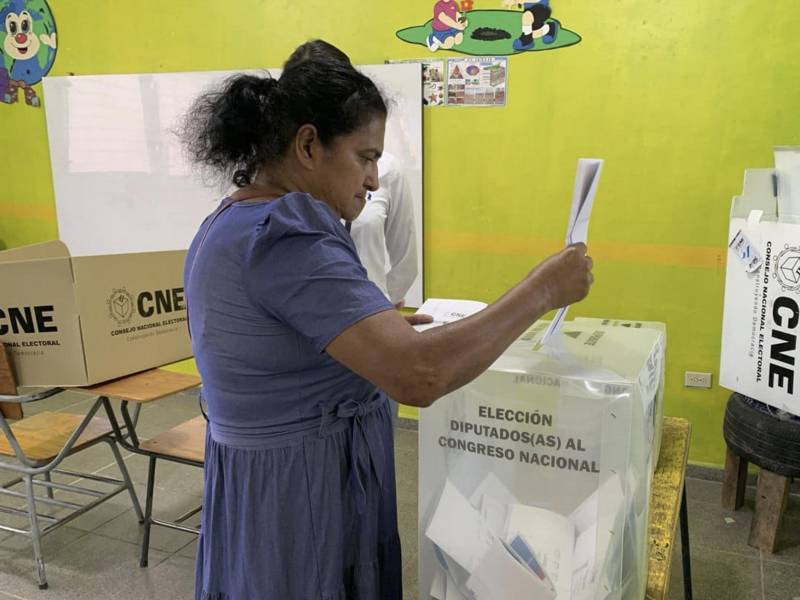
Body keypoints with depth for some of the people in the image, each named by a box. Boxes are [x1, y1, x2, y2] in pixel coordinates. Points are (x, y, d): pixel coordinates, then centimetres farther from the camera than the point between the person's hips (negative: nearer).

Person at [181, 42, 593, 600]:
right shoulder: (286, 236, -26)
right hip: (302, 491, -10)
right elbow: (419, 376, -35)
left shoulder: (231, 224, 7)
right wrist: (541, 290, -23)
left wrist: (382, 327, 12)